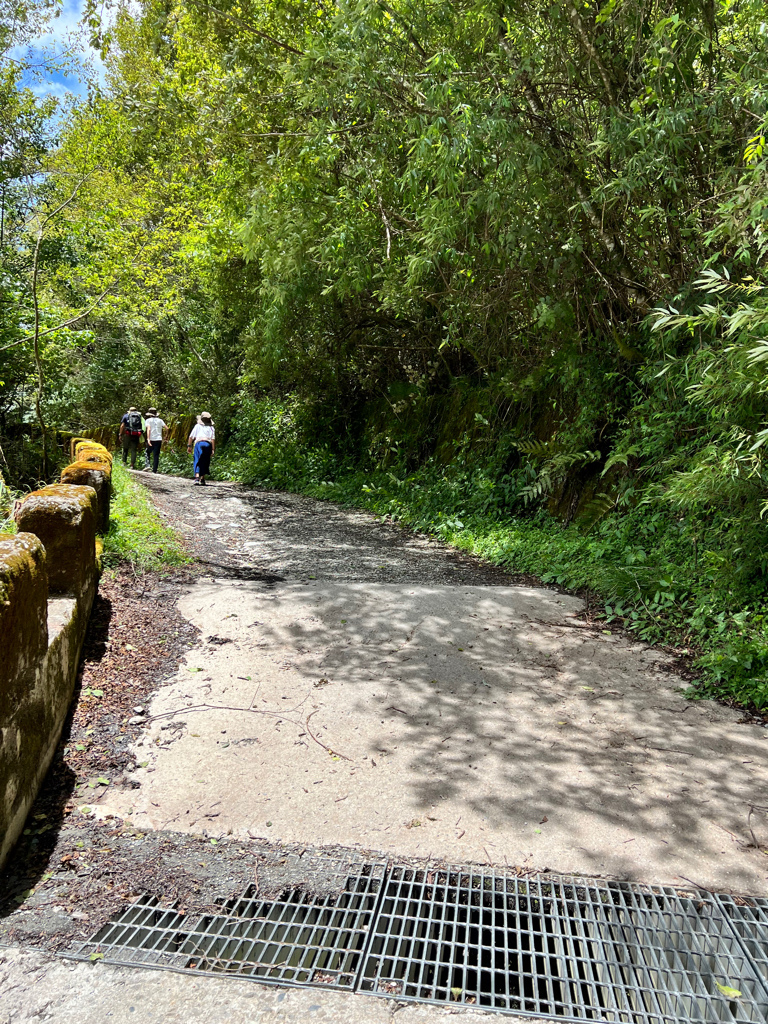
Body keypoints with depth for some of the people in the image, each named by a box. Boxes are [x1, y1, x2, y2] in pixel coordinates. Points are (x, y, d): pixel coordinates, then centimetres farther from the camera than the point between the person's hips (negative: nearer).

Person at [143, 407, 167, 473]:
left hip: (151, 440, -2)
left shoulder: (148, 420, 1)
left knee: (147, 452, 17)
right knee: (156, 455, 5)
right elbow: (166, 428, 3)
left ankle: (147, 465, -3)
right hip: (159, 439, 2)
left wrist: (148, 439, -21)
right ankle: (154, 470, 4)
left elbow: (148, 429, -14)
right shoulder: (160, 420, 10)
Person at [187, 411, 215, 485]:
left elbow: (191, 437, 7)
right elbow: (213, 439, 3)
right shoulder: (211, 428, 15)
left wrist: (189, 446, 10)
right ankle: (202, 479, 10)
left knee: (197, 461, -3)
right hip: (208, 444, 1)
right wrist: (213, 449, 1)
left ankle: (197, 477, -21)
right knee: (205, 463, 9)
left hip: (199, 443, -1)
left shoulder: (198, 426, 15)